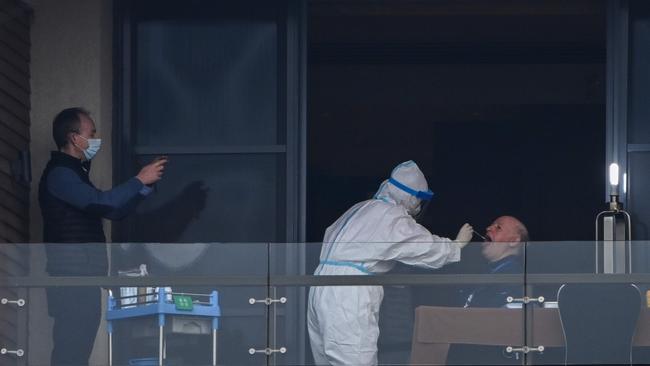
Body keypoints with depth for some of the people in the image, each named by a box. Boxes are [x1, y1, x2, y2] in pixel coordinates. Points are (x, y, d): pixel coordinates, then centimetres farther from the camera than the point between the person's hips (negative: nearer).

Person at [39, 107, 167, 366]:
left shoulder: (73, 172, 19)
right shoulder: (59, 174, -13)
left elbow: (113, 210, 21)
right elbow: (102, 202, -26)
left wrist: (145, 184, 10)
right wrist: (140, 180, -16)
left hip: (83, 275, 10)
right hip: (71, 276, -10)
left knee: (79, 344, 10)